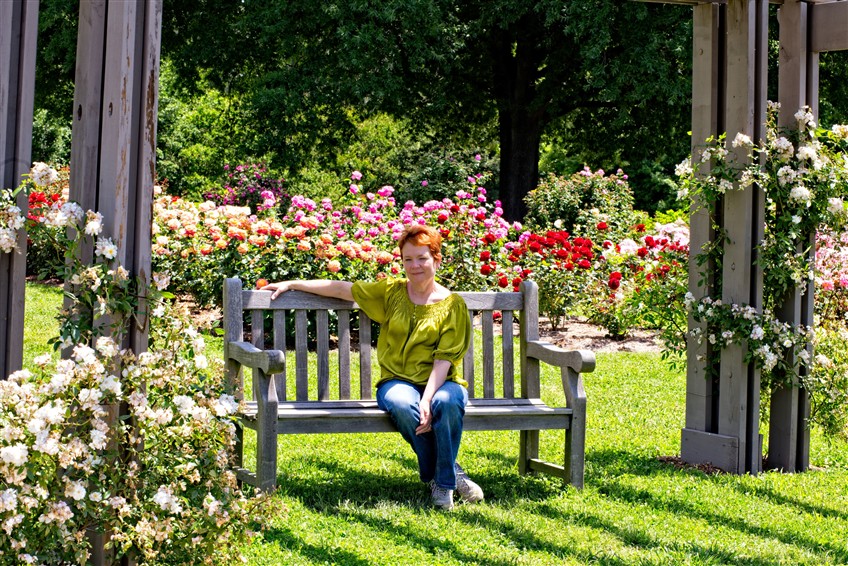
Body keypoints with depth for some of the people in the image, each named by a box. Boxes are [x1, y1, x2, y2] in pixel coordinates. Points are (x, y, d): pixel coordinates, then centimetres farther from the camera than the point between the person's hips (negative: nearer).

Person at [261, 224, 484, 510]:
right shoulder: (390, 292, 11)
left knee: (446, 401, -38)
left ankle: (442, 479, -18)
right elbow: (341, 289, 16)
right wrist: (292, 284, 17)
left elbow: (444, 359, -7)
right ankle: (452, 474, -18)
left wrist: (428, 400, -20)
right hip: (397, 382, 2)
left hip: (440, 383, -1)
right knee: (403, 404, -36)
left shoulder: (453, 305, 2)